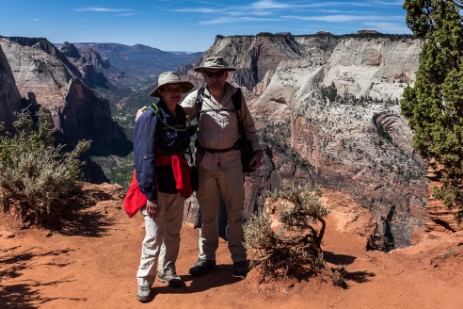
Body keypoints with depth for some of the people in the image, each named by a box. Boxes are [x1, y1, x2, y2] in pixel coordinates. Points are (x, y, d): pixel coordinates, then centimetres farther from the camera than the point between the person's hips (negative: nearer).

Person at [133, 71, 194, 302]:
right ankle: (144, 281, 14)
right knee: (154, 235, -3)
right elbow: (144, 158, -18)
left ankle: (167, 272, 32)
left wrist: (185, 181, 15)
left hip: (177, 182, 7)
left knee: (173, 232, 15)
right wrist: (149, 194, -21)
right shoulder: (150, 117, -15)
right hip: (156, 183, -7)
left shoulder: (181, 114, 7)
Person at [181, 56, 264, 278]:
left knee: (235, 211, 8)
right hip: (205, 160, 0)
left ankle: (239, 258, 22)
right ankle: (207, 258, 25)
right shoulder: (196, 98, -3)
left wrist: (257, 149, 1)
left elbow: (248, 126, 9)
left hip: (231, 160, 0)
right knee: (207, 213, 11)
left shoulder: (236, 96, 0)